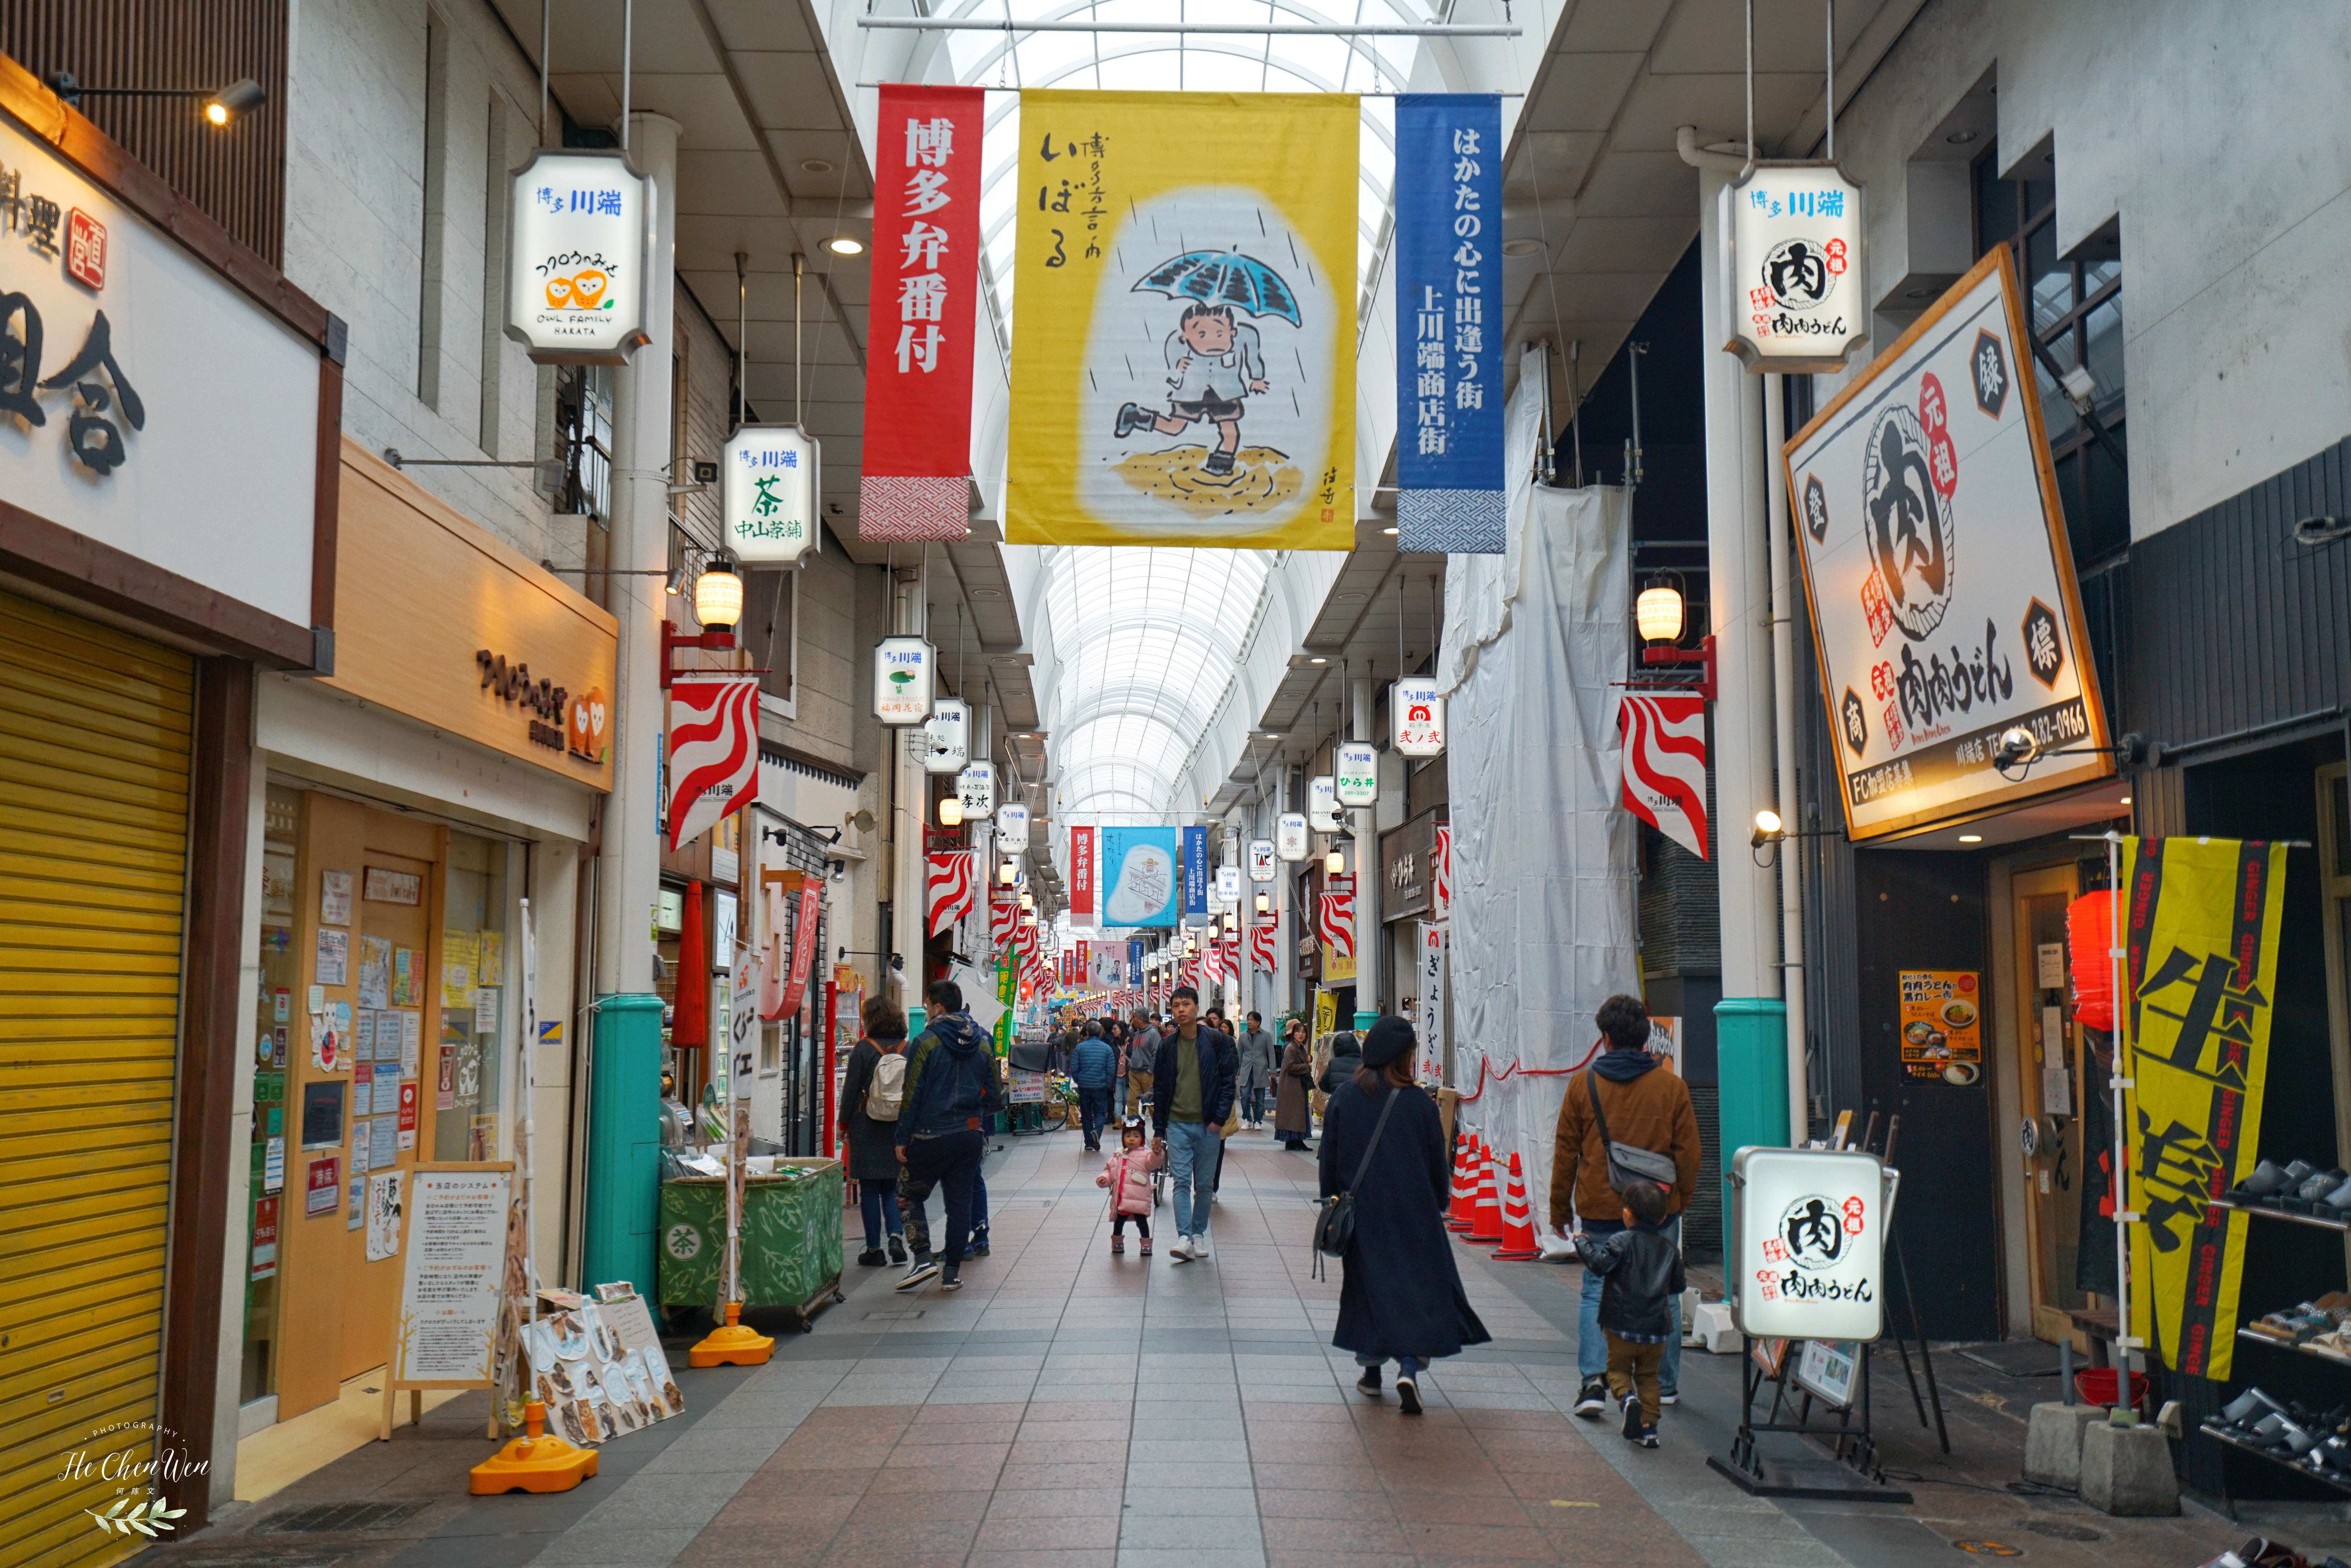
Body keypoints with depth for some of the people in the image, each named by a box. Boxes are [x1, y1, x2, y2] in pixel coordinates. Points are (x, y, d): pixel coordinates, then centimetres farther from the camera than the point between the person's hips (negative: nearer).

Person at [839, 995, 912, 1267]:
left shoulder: (864, 1049, -8)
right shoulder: (908, 1050, 1)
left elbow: (851, 1089, -6)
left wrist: (844, 1124, 4)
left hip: (867, 1128, -3)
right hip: (899, 1129, 3)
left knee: (869, 1190, 4)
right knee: (891, 1188, 14)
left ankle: (874, 1249, 7)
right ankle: (897, 1235, -6)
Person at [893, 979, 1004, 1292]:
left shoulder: (927, 1043, -9)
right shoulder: (982, 1044, 6)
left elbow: (912, 1094, -10)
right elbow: (996, 1097, 9)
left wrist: (903, 1139, -5)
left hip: (931, 1136, -5)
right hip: (971, 1136, 5)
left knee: (910, 1197, 10)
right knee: (960, 1202, 9)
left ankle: (923, 1259, -4)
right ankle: (953, 1272, 10)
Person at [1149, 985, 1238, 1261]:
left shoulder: (1217, 1041, -2)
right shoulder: (1167, 1045, 5)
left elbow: (1229, 1081, -2)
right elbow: (1159, 1089, 11)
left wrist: (1219, 1119, -10)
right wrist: (1158, 1131, 10)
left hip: (1208, 1125, -1)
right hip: (1177, 1124, 1)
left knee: (1205, 1185, 6)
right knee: (1182, 1182, -9)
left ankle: (1199, 1234, 20)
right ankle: (1184, 1238, -14)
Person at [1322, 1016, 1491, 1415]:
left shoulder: (1344, 1098, -3)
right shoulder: (1419, 1102, -8)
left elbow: (1329, 1158, 2)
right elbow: (1438, 1164, 0)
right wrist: (1438, 1205, 14)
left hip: (1361, 1213, 2)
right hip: (1413, 1213, -2)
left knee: (1369, 1288, 15)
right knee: (1419, 1287, 4)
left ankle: (1372, 1371, 20)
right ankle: (1409, 1367, -13)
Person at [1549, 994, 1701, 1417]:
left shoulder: (1583, 1084, -1)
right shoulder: (1672, 1086, -1)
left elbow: (1565, 1152, 4)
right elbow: (1688, 1152, 4)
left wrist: (1560, 1208, 13)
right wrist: (1681, 1201, 17)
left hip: (1600, 1208, -1)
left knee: (1597, 1293, 6)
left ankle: (1594, 1379, -10)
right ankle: (1664, 1386, 20)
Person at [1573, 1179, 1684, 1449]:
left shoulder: (1622, 1242, -11)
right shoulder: (1670, 1247, 6)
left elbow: (1599, 1264, -24)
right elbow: (1677, 1286, 14)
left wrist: (1583, 1242, -10)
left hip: (1622, 1327, -4)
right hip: (1657, 1329, 4)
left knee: (1618, 1369, 11)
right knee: (1648, 1376, 15)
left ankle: (1627, 1398, -18)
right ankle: (1648, 1427, 7)